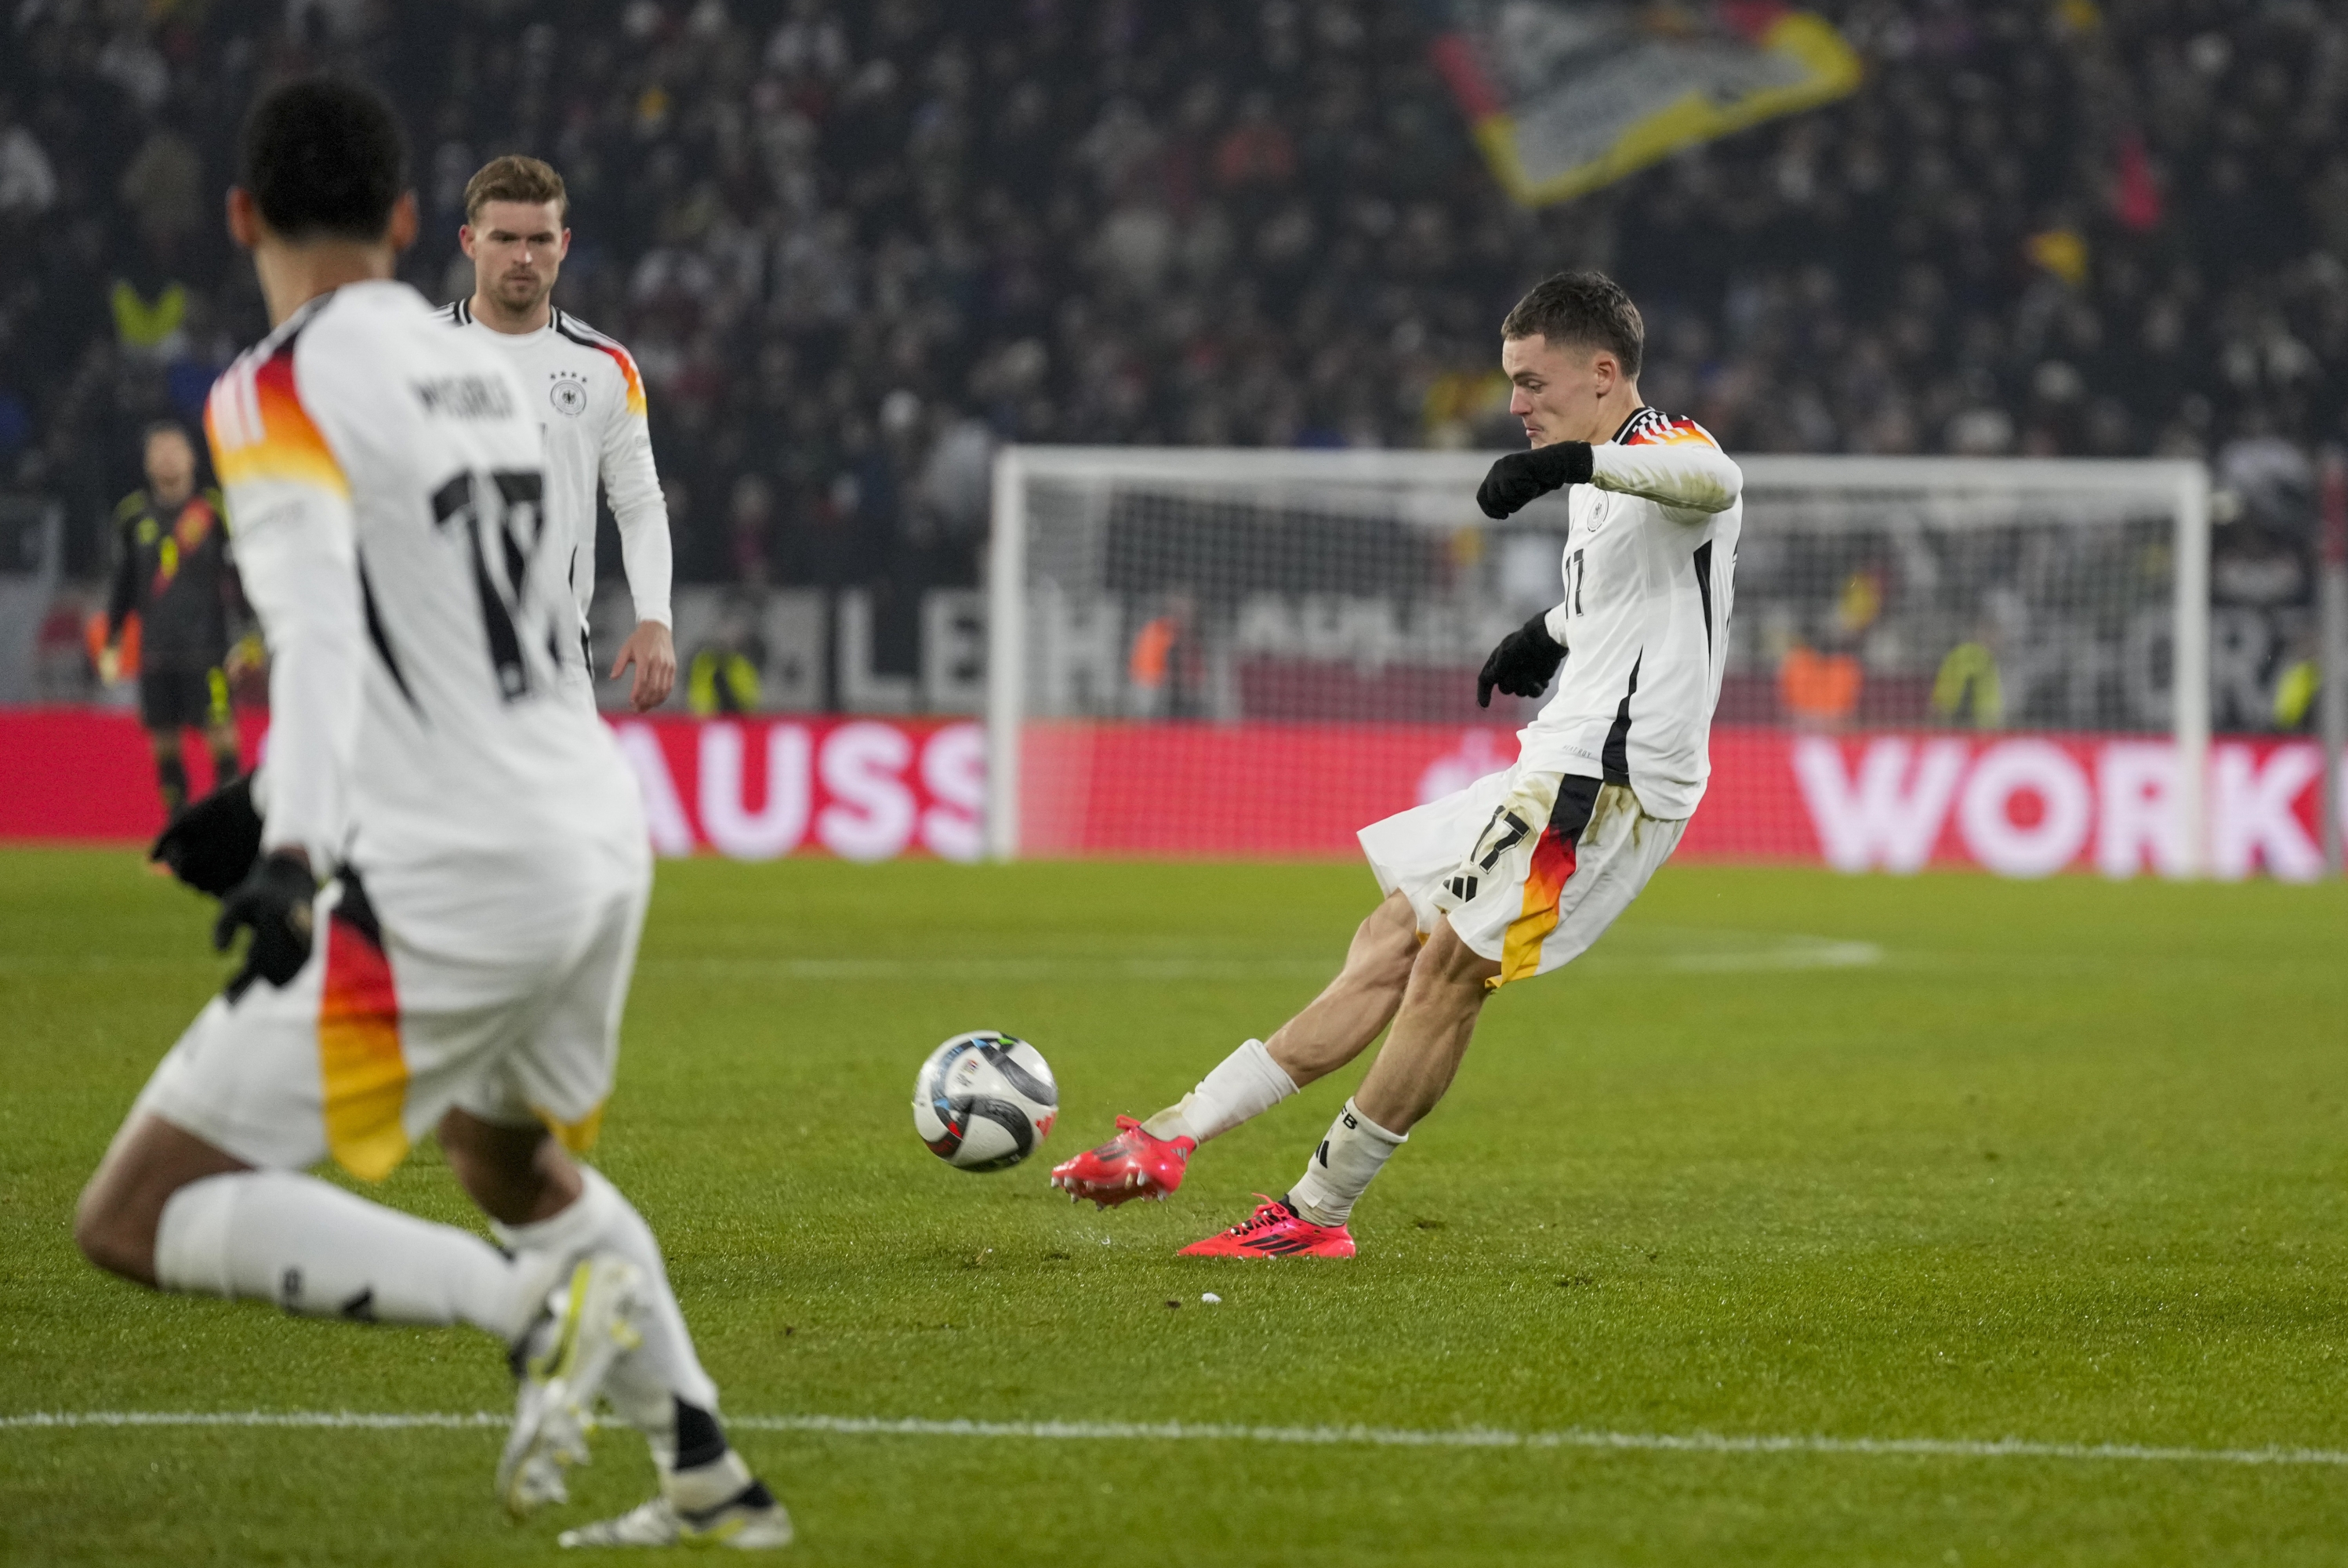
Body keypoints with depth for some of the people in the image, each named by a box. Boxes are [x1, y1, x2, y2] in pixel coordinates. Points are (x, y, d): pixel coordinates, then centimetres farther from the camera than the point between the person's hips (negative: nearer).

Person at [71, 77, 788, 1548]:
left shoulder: (283, 389, -7)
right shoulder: (487, 370, 15)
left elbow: (319, 627, -24)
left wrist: (295, 852, -35)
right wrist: (282, 806, 29)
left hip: (455, 880, -8)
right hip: (603, 833, 8)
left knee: (136, 1219, -6)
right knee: (512, 1154, 37)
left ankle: (536, 1305, -17)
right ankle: (711, 1478, 35)